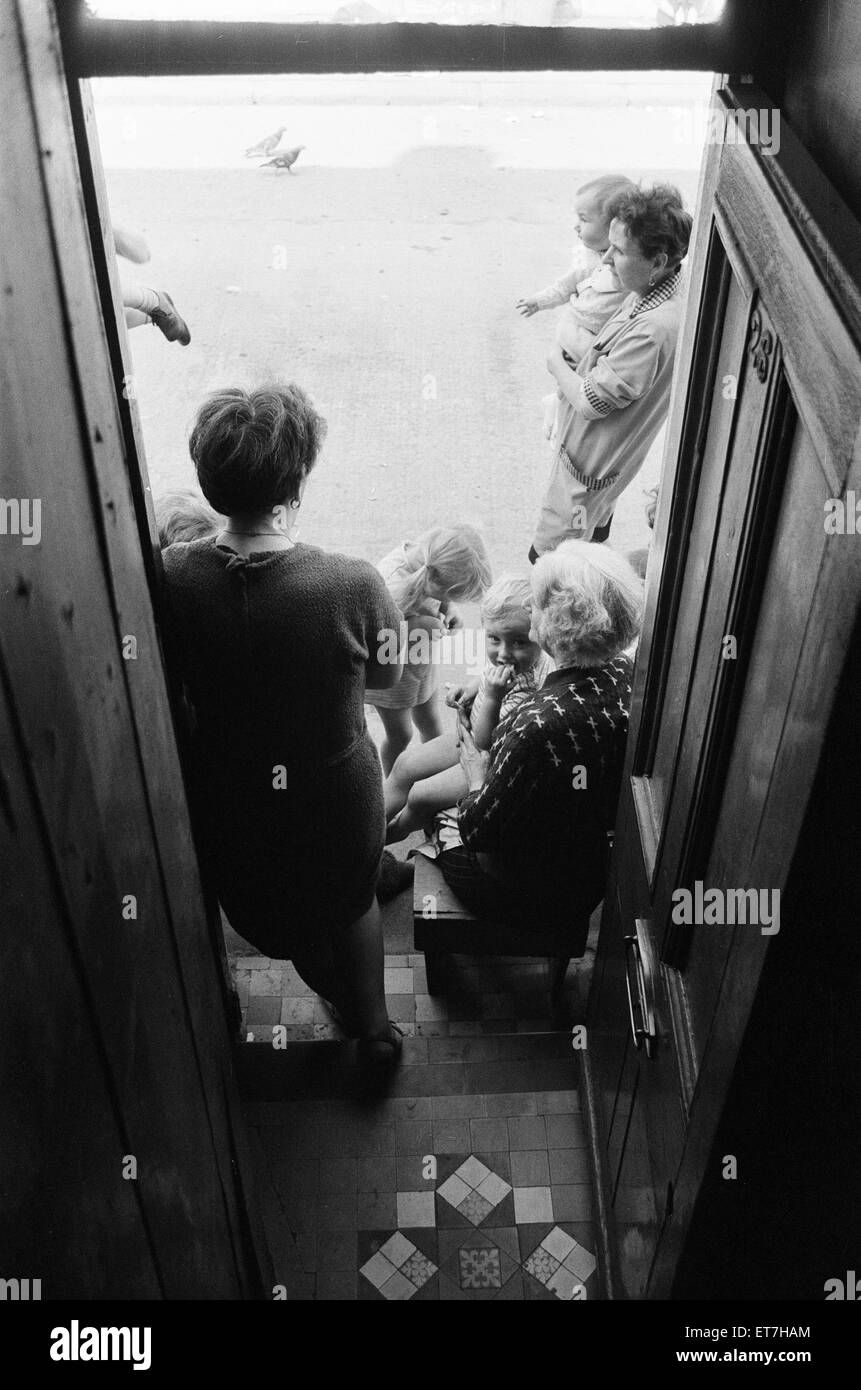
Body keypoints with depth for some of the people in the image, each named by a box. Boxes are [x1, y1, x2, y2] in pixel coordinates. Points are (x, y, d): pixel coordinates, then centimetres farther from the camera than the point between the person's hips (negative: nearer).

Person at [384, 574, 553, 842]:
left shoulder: (530, 692, -39)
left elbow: (486, 744, -31)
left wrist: (491, 698, -43)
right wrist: (475, 686, -5)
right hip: (470, 732, 8)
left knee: (420, 796, -3)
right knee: (405, 764, 10)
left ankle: (396, 830, 32)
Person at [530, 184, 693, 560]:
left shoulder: (653, 330, -39)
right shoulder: (658, 289, -9)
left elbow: (590, 401, -30)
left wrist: (557, 365, -12)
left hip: (589, 459, -9)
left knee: (550, 554, 10)